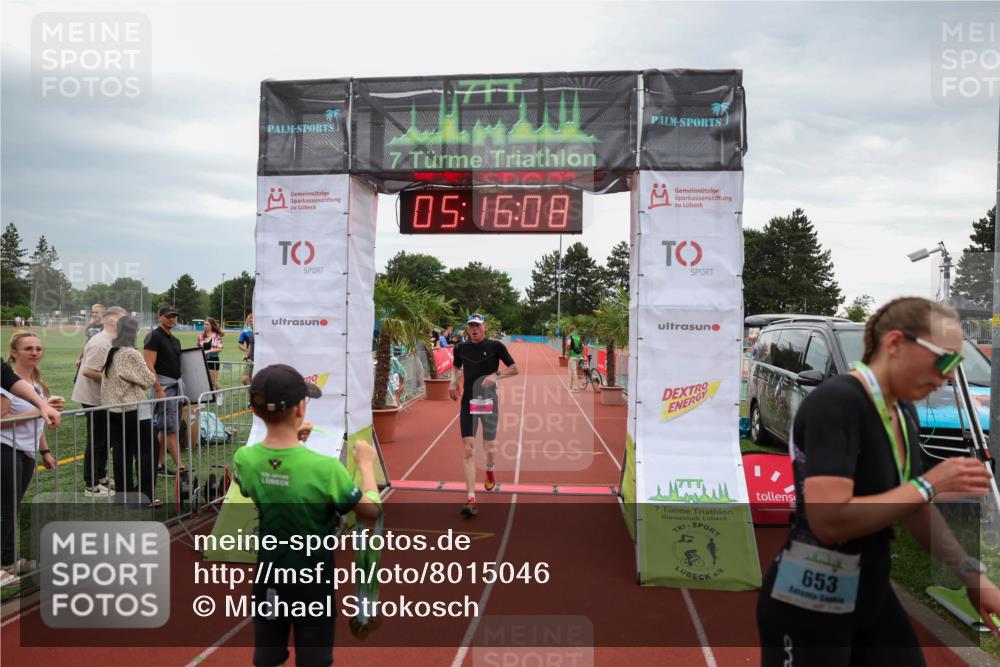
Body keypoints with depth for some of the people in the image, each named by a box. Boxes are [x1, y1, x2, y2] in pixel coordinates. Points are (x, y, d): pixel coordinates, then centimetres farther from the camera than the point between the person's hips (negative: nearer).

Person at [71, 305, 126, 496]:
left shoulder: (108, 341, 9)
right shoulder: (100, 343, -22)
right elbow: (88, 371, -26)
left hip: (102, 398, 10)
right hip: (93, 398, -10)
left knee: (104, 438, 16)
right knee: (96, 441, -2)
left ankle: (101, 477, 28)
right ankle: (91, 485, 8)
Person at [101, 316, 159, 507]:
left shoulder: (110, 352, 7)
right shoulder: (131, 354, -15)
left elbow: (108, 379, 18)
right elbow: (148, 380, -10)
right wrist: (151, 375, 8)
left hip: (113, 408, 7)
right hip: (133, 409, -7)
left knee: (120, 452, 11)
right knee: (145, 452, 1)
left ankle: (124, 492, 17)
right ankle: (145, 495, 2)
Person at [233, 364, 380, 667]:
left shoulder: (244, 459, -14)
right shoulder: (325, 467, -27)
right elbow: (371, 510, -13)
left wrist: (290, 440, 8)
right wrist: (366, 464, 0)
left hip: (268, 582, 4)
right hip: (312, 585, -4)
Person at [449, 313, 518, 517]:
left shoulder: (495, 346, -3)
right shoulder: (461, 348, 7)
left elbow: (514, 369, 0)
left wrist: (496, 375, -16)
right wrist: (454, 382, 7)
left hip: (489, 401, -2)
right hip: (468, 402, 2)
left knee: (490, 448, 7)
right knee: (468, 450, -7)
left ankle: (489, 470, 46)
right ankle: (471, 500, -8)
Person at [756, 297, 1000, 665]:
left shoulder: (904, 412, 4)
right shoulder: (836, 402, -23)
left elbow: (913, 508, 13)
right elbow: (829, 520, -32)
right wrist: (929, 485, -24)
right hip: (808, 606, -8)